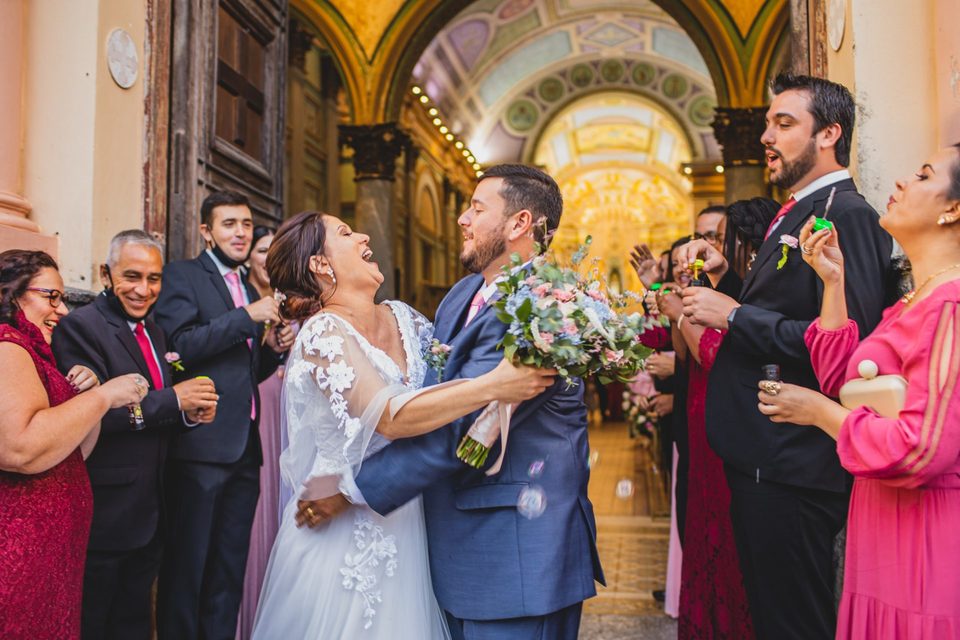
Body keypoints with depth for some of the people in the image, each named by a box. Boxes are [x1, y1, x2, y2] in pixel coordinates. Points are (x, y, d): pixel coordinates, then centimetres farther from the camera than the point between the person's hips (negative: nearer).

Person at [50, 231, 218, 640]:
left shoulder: (154, 333, 13)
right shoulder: (79, 327, -13)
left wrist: (191, 412, -6)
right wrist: (173, 399, -23)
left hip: (149, 512, 8)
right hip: (103, 513, -7)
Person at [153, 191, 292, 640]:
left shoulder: (250, 290, 19)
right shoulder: (181, 276, -1)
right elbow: (180, 345, -17)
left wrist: (272, 347, 3)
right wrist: (247, 316, -18)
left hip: (245, 448, 7)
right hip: (202, 446, -7)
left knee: (231, 566, 14)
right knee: (187, 564, 2)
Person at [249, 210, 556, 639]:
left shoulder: (401, 318, 4)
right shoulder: (324, 333, -18)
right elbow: (389, 418, -27)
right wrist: (493, 386, -32)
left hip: (404, 522, 7)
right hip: (345, 530, -6)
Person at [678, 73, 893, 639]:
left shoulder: (846, 215, -16)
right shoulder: (796, 214, 16)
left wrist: (734, 315, -20)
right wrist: (726, 277, 6)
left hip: (791, 469, -10)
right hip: (762, 459, 10)